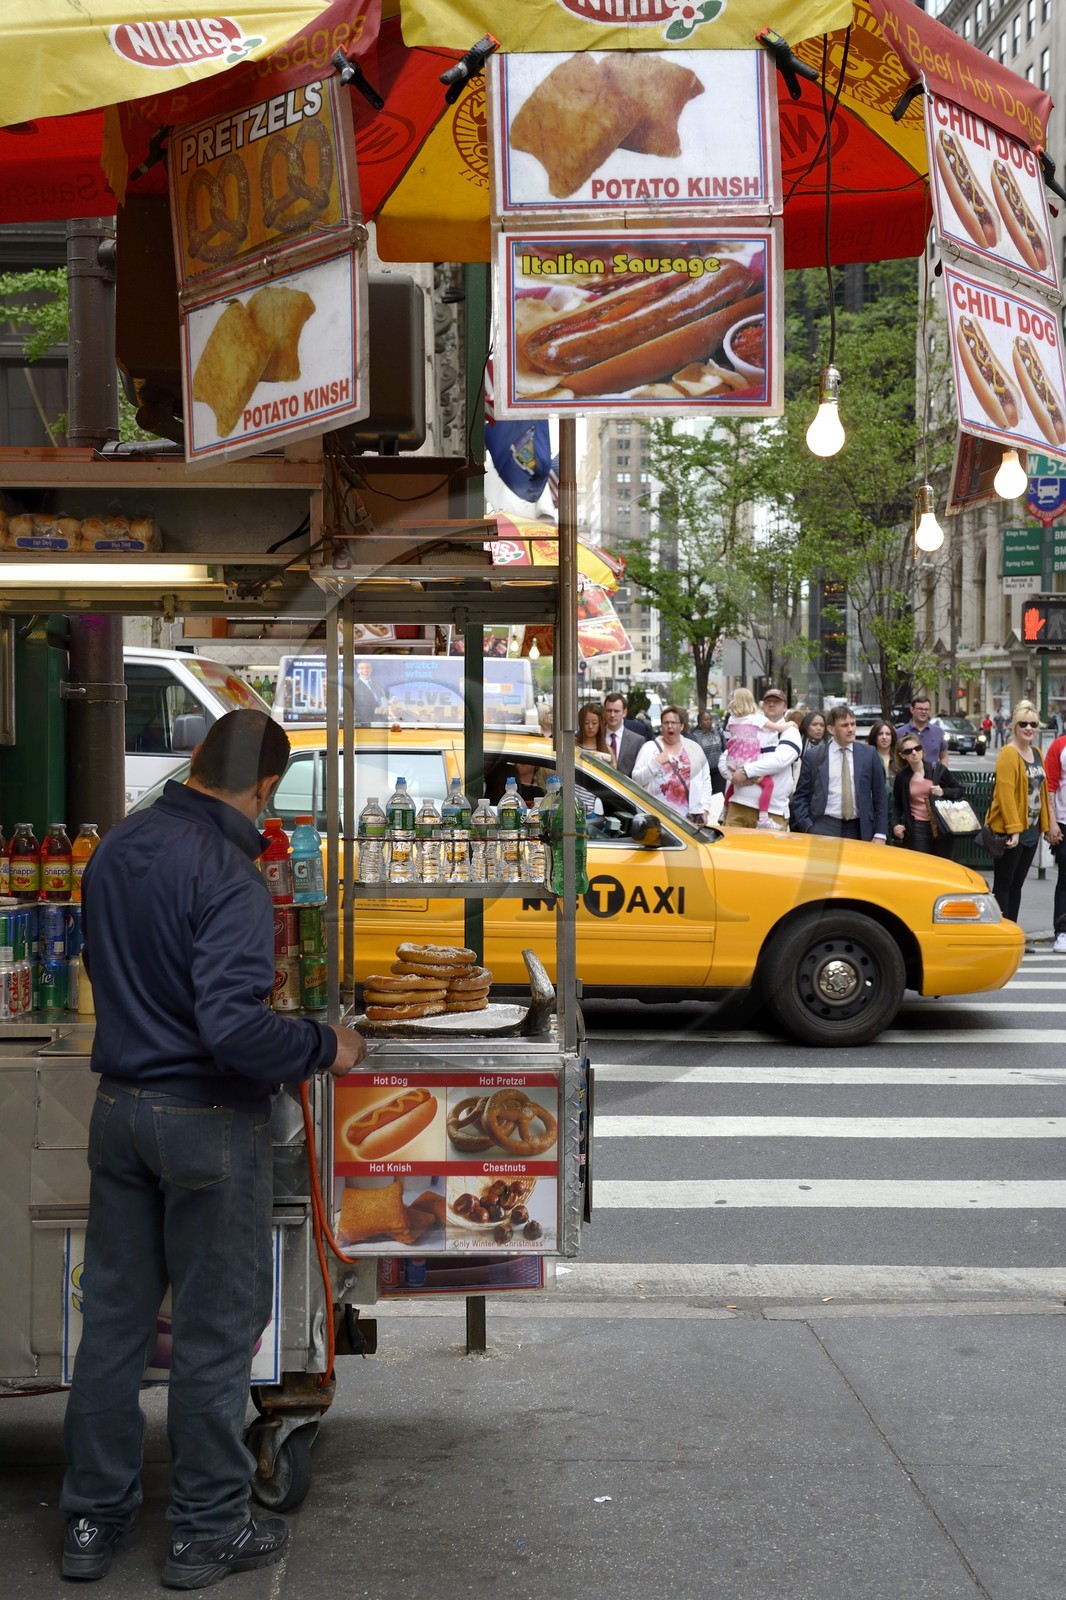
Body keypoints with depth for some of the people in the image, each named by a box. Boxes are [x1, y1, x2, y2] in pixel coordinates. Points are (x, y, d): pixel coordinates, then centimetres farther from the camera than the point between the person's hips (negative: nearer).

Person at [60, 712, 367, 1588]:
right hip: (208, 1119, -7)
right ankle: (209, 1530, 18)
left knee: (113, 1315, 15)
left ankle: (94, 1519, 26)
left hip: (119, 1105, 7)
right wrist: (325, 1046, -15)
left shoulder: (117, 847, 4)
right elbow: (232, 1026, -29)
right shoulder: (229, 877, -21)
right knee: (216, 1326, 6)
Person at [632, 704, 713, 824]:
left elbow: (705, 780, 15)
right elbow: (637, 779, 1)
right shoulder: (650, 748, 6)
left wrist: (704, 809, 7)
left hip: (691, 814, 3)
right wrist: (656, 763, -11)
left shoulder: (694, 748, 14)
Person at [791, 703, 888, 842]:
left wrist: (880, 835, 1)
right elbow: (800, 797, 6)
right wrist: (808, 829, -8)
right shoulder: (813, 756, 4)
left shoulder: (868, 755, 7)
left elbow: (879, 796, 8)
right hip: (824, 828, -1)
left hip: (858, 830, 1)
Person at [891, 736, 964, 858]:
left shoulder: (937, 769, 2)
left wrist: (943, 792, -10)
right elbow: (897, 805, 17)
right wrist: (895, 824, 2)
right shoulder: (902, 777, 6)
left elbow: (959, 791, 8)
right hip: (917, 830, 0)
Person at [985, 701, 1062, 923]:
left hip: (1030, 830, 8)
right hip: (1009, 832, -8)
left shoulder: (1036, 753, 13)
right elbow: (1005, 794, -20)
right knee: (1003, 885, -3)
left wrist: (1048, 823, 14)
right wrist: (1013, 829, -24)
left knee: (1016, 885, 13)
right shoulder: (1008, 754, -13)